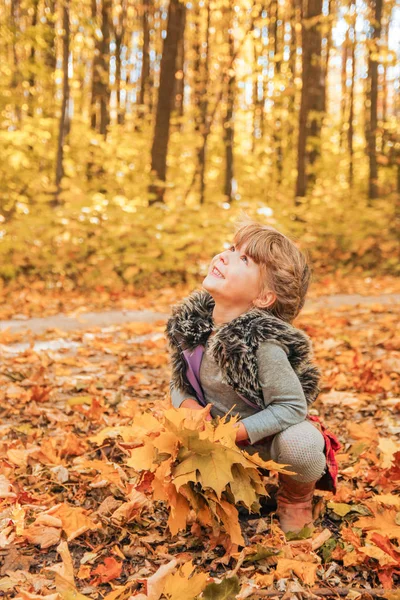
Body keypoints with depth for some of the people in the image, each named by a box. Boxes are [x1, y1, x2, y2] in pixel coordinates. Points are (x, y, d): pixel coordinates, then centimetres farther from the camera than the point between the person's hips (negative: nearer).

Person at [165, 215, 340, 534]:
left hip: (266, 440, -5)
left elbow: (292, 407, -25)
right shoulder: (190, 324, -12)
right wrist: (189, 407, -21)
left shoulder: (262, 343, -30)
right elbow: (179, 384, 1)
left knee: (298, 443, -35)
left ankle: (296, 498, 2)